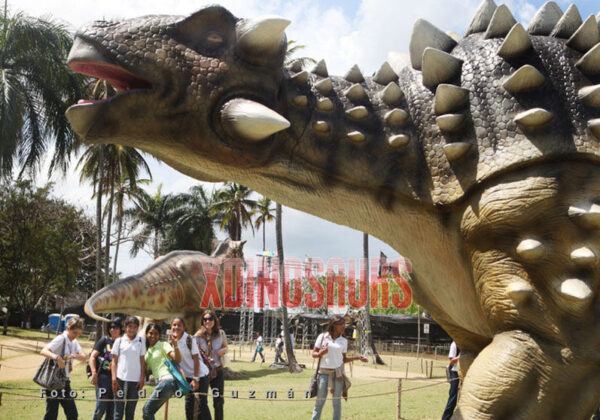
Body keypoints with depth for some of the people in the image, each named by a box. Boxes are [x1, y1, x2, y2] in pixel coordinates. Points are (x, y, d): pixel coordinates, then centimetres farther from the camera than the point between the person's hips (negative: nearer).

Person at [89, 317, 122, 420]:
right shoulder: (104, 341, 2)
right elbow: (92, 357, 1)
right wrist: (94, 373, -9)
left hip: (116, 378, 3)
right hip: (103, 376, -3)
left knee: (112, 409, 7)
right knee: (101, 407, -8)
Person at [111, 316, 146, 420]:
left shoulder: (141, 341, 7)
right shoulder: (119, 341, 4)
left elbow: (142, 361, 8)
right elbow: (114, 361, 5)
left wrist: (142, 378, 2)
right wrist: (114, 378, -4)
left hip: (135, 380, 1)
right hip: (120, 379, -1)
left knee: (131, 409, 8)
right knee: (118, 409, 0)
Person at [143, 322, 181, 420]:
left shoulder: (163, 345, 1)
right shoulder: (147, 351, 20)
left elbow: (178, 359, -12)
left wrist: (175, 345, -26)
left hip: (168, 380, -7)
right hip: (160, 382, 7)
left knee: (147, 409, -8)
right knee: (149, 411, 7)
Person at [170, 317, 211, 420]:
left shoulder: (189, 339, -16)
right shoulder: (172, 341, 1)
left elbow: (196, 359, -17)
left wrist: (195, 379, -19)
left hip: (200, 374, -6)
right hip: (187, 376, 6)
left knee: (202, 404, -6)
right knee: (189, 403, 9)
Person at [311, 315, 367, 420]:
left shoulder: (344, 341, 7)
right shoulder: (322, 337, 1)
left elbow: (344, 359, 11)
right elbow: (314, 354, 4)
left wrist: (357, 358, 0)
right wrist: (321, 353, -17)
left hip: (338, 371, 2)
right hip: (324, 371, -2)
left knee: (337, 399, 4)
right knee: (320, 399, 0)